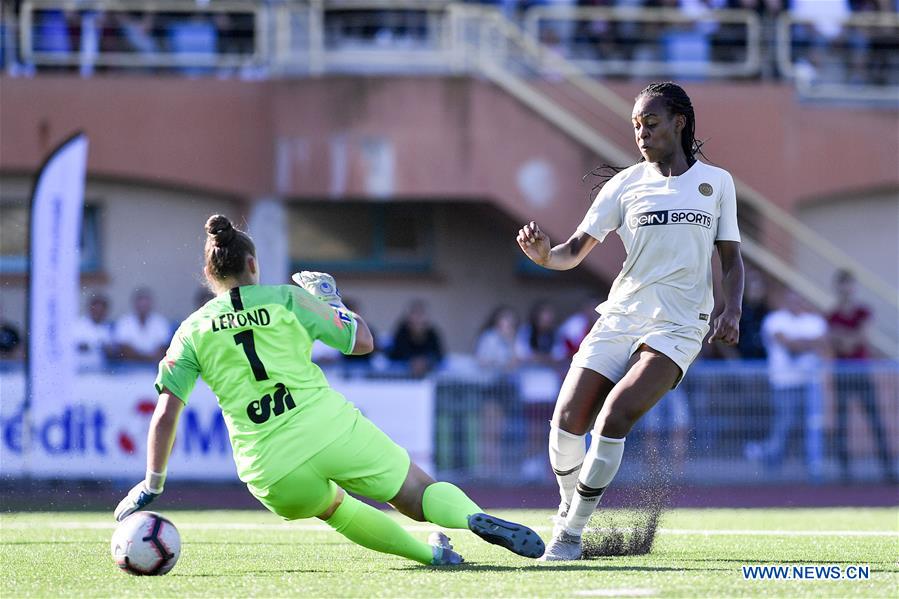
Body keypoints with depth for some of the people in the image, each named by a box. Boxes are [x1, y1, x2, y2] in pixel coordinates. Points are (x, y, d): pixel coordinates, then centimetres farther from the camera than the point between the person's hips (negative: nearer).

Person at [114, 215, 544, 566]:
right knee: (422, 495, 6)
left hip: (271, 474, 2)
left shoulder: (191, 332, 8)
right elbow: (362, 341, 7)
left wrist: (151, 485, 10)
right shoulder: (286, 299, 4)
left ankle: (431, 555, 30)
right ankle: (475, 518, -26)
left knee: (332, 506, 33)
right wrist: (329, 300, 25)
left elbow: (165, 414, 2)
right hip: (328, 428, -2)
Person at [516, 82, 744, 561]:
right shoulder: (625, 184, 5)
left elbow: (731, 258, 12)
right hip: (620, 318, 2)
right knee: (567, 421, -11)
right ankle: (569, 508, 17)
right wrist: (544, 255, -21)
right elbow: (575, 251, 1)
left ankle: (571, 533, -11)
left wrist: (732, 309, -5)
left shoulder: (717, 182, 6)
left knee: (614, 419, -22)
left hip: (677, 327, -2)